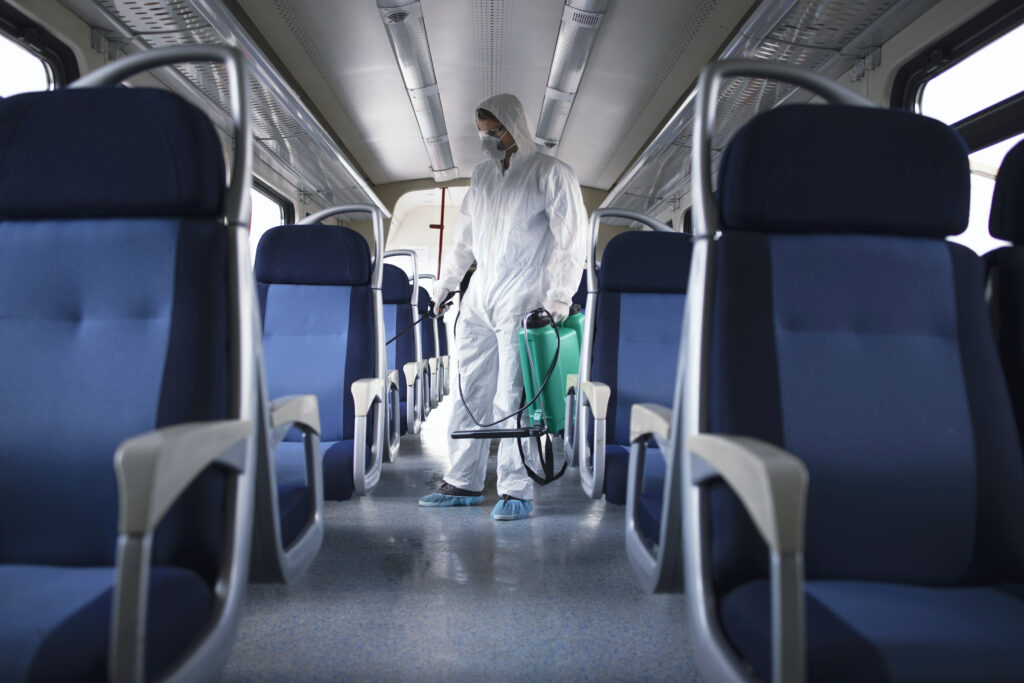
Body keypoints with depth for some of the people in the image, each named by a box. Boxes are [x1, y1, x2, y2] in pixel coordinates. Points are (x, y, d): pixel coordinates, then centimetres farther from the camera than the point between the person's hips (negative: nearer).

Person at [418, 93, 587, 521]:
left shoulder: (551, 173, -2)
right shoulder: (482, 175, 17)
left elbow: (571, 240, -7)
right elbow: (464, 236, 25)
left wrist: (559, 297, -14)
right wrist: (445, 284, 26)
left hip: (522, 305, -6)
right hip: (478, 301, 6)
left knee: (512, 399, -7)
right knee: (470, 393, 6)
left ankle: (516, 490, 4)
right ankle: (464, 482, 16)